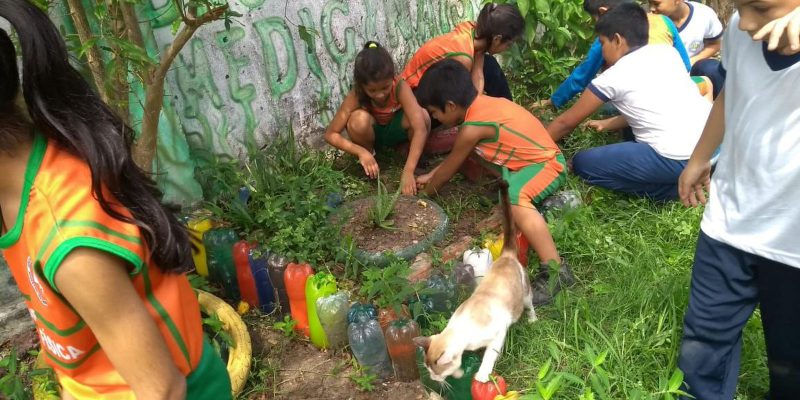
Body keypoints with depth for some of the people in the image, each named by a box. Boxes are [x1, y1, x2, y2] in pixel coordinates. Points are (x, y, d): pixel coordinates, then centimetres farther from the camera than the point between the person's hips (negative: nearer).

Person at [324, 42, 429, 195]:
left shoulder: (400, 87, -33)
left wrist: (408, 171, -51)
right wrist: (361, 152, -40)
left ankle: (409, 152, -4)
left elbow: (420, 129, -43)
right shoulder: (356, 96, -30)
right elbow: (330, 134, -26)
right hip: (372, 134, 0)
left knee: (422, 116, -33)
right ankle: (369, 151, -4)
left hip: (395, 130, 0)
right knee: (359, 119, -35)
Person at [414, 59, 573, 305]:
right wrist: (430, 176, 23)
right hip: (532, 158, 10)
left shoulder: (473, 127, -23)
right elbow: (455, 158, 20)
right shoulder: (480, 104, 3)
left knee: (513, 196, -39)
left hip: (547, 164, -10)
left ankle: (555, 269, -40)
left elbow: (447, 172, -8)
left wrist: (423, 194, 9)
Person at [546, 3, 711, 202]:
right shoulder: (667, 51, 13)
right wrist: (608, 124, 34)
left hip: (679, 160, -8)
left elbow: (566, 122, 8)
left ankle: (674, 187, 0)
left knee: (582, 163, 4)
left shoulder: (612, 77, -3)